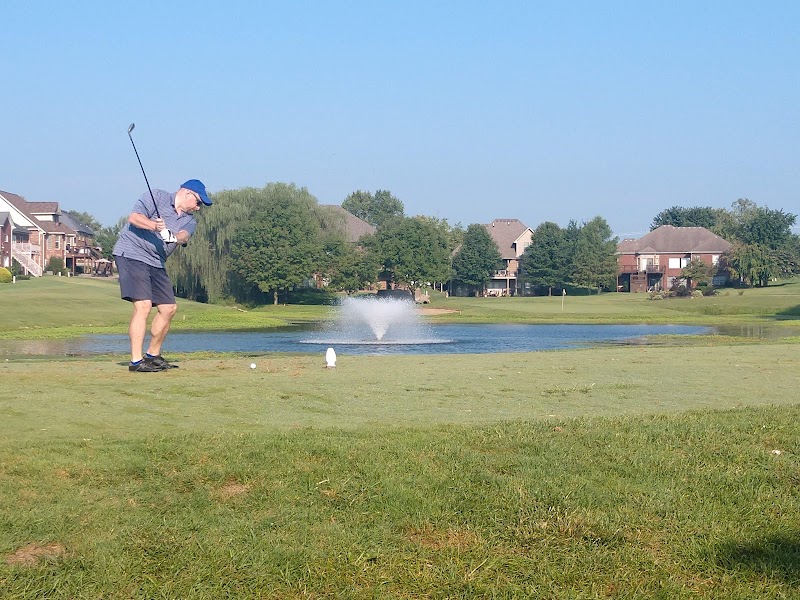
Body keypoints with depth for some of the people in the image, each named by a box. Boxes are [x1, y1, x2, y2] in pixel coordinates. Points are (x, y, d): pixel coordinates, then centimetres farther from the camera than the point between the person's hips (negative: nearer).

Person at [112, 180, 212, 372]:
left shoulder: (189, 220, 13)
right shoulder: (157, 197, -4)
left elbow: (184, 236, -9)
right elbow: (134, 217, -16)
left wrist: (173, 237, -32)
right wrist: (154, 225, -33)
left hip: (156, 263, 8)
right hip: (132, 254, -8)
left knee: (169, 308, 8)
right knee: (143, 305, -19)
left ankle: (153, 355, 23)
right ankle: (136, 361, -18)